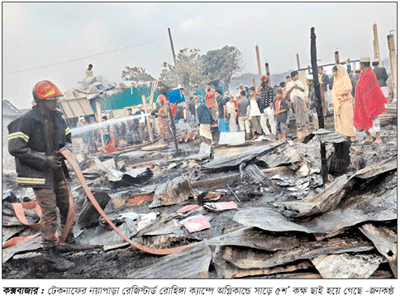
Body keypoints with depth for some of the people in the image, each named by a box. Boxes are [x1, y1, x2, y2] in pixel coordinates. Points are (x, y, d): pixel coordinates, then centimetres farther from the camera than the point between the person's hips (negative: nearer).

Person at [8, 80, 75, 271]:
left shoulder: (57, 116, 6)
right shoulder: (27, 121, -17)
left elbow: (66, 137, 19)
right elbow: (15, 148, -20)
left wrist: (67, 148, -4)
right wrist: (45, 159, -20)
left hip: (58, 170, 7)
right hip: (40, 174, -7)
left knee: (66, 205, 17)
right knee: (49, 211, -8)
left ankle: (68, 237, 41)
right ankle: (50, 253, 4)